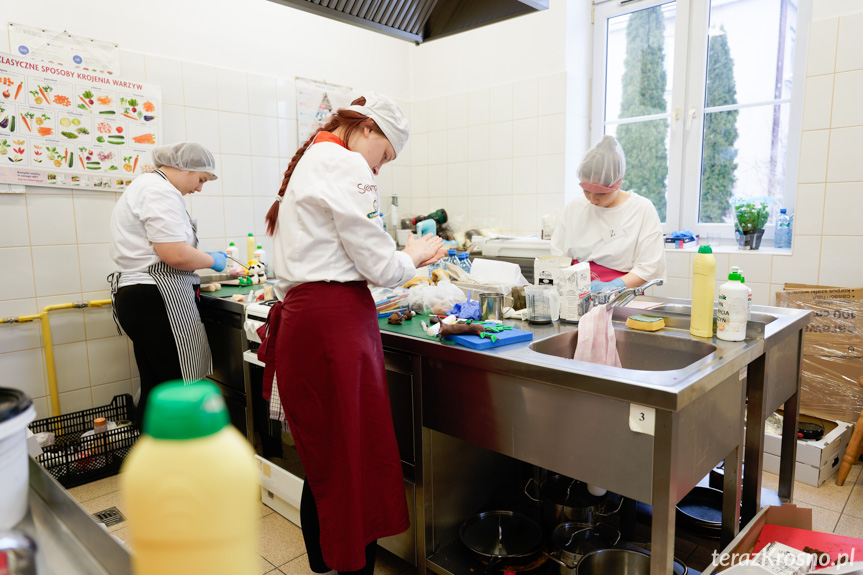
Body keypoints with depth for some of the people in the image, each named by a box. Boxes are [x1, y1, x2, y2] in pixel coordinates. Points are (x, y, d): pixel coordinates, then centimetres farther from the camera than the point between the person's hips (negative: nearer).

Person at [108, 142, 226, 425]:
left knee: (155, 389, 15)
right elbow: (175, 254, -21)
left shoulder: (144, 185, 24)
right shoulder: (161, 191, -11)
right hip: (158, 302, -11)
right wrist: (212, 260, -4)